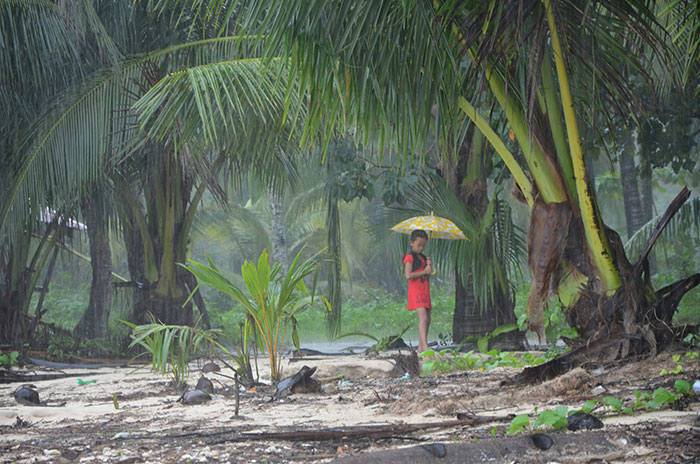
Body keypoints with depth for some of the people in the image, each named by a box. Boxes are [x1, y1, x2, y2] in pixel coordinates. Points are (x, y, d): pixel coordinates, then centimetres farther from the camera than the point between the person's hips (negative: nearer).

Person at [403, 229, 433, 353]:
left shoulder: (423, 257, 19)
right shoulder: (410, 257, -6)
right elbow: (408, 275, -18)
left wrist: (429, 267, 2)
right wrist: (424, 271, -12)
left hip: (425, 291, 9)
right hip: (416, 291, -9)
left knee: (427, 320, 7)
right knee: (423, 318, -21)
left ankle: (420, 347, 12)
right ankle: (425, 346, -28)